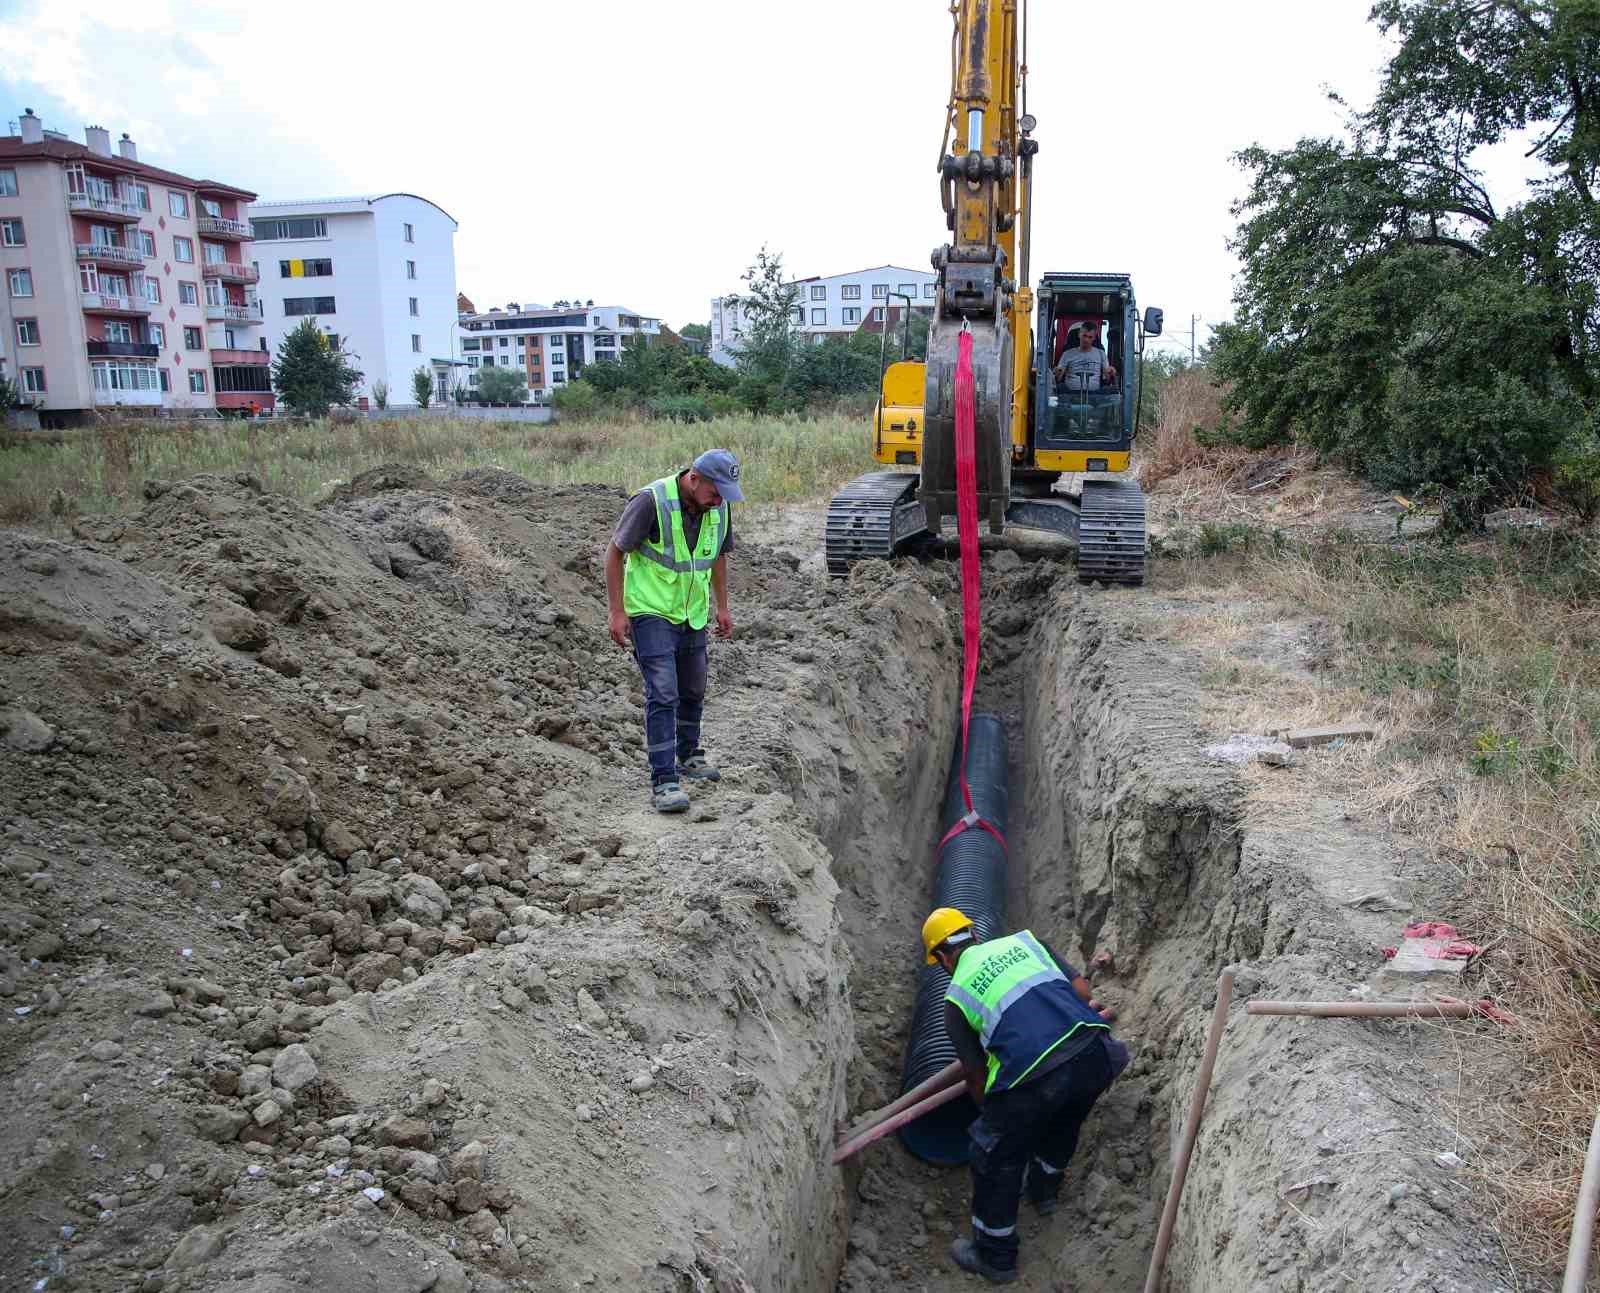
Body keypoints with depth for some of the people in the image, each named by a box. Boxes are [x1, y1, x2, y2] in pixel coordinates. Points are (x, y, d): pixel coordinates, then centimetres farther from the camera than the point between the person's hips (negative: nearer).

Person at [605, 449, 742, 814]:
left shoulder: (718, 508, -3)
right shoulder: (651, 501, -22)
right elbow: (614, 552, -14)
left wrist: (722, 607, 14)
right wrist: (617, 611, -15)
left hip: (692, 613, 7)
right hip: (651, 612, -6)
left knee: (693, 691, 18)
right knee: (663, 693, -13)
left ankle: (688, 756, 38)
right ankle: (664, 781, -10)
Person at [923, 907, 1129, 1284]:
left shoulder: (955, 998, 13)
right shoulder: (1024, 940, 21)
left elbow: (976, 1074, 17)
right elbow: (1082, 989, 17)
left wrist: (988, 1110, 35)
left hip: (1033, 1079, -5)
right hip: (1093, 1055, 5)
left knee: (996, 1161, 19)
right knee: (1063, 1120, 36)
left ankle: (994, 1258, 34)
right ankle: (1045, 1189, 59)